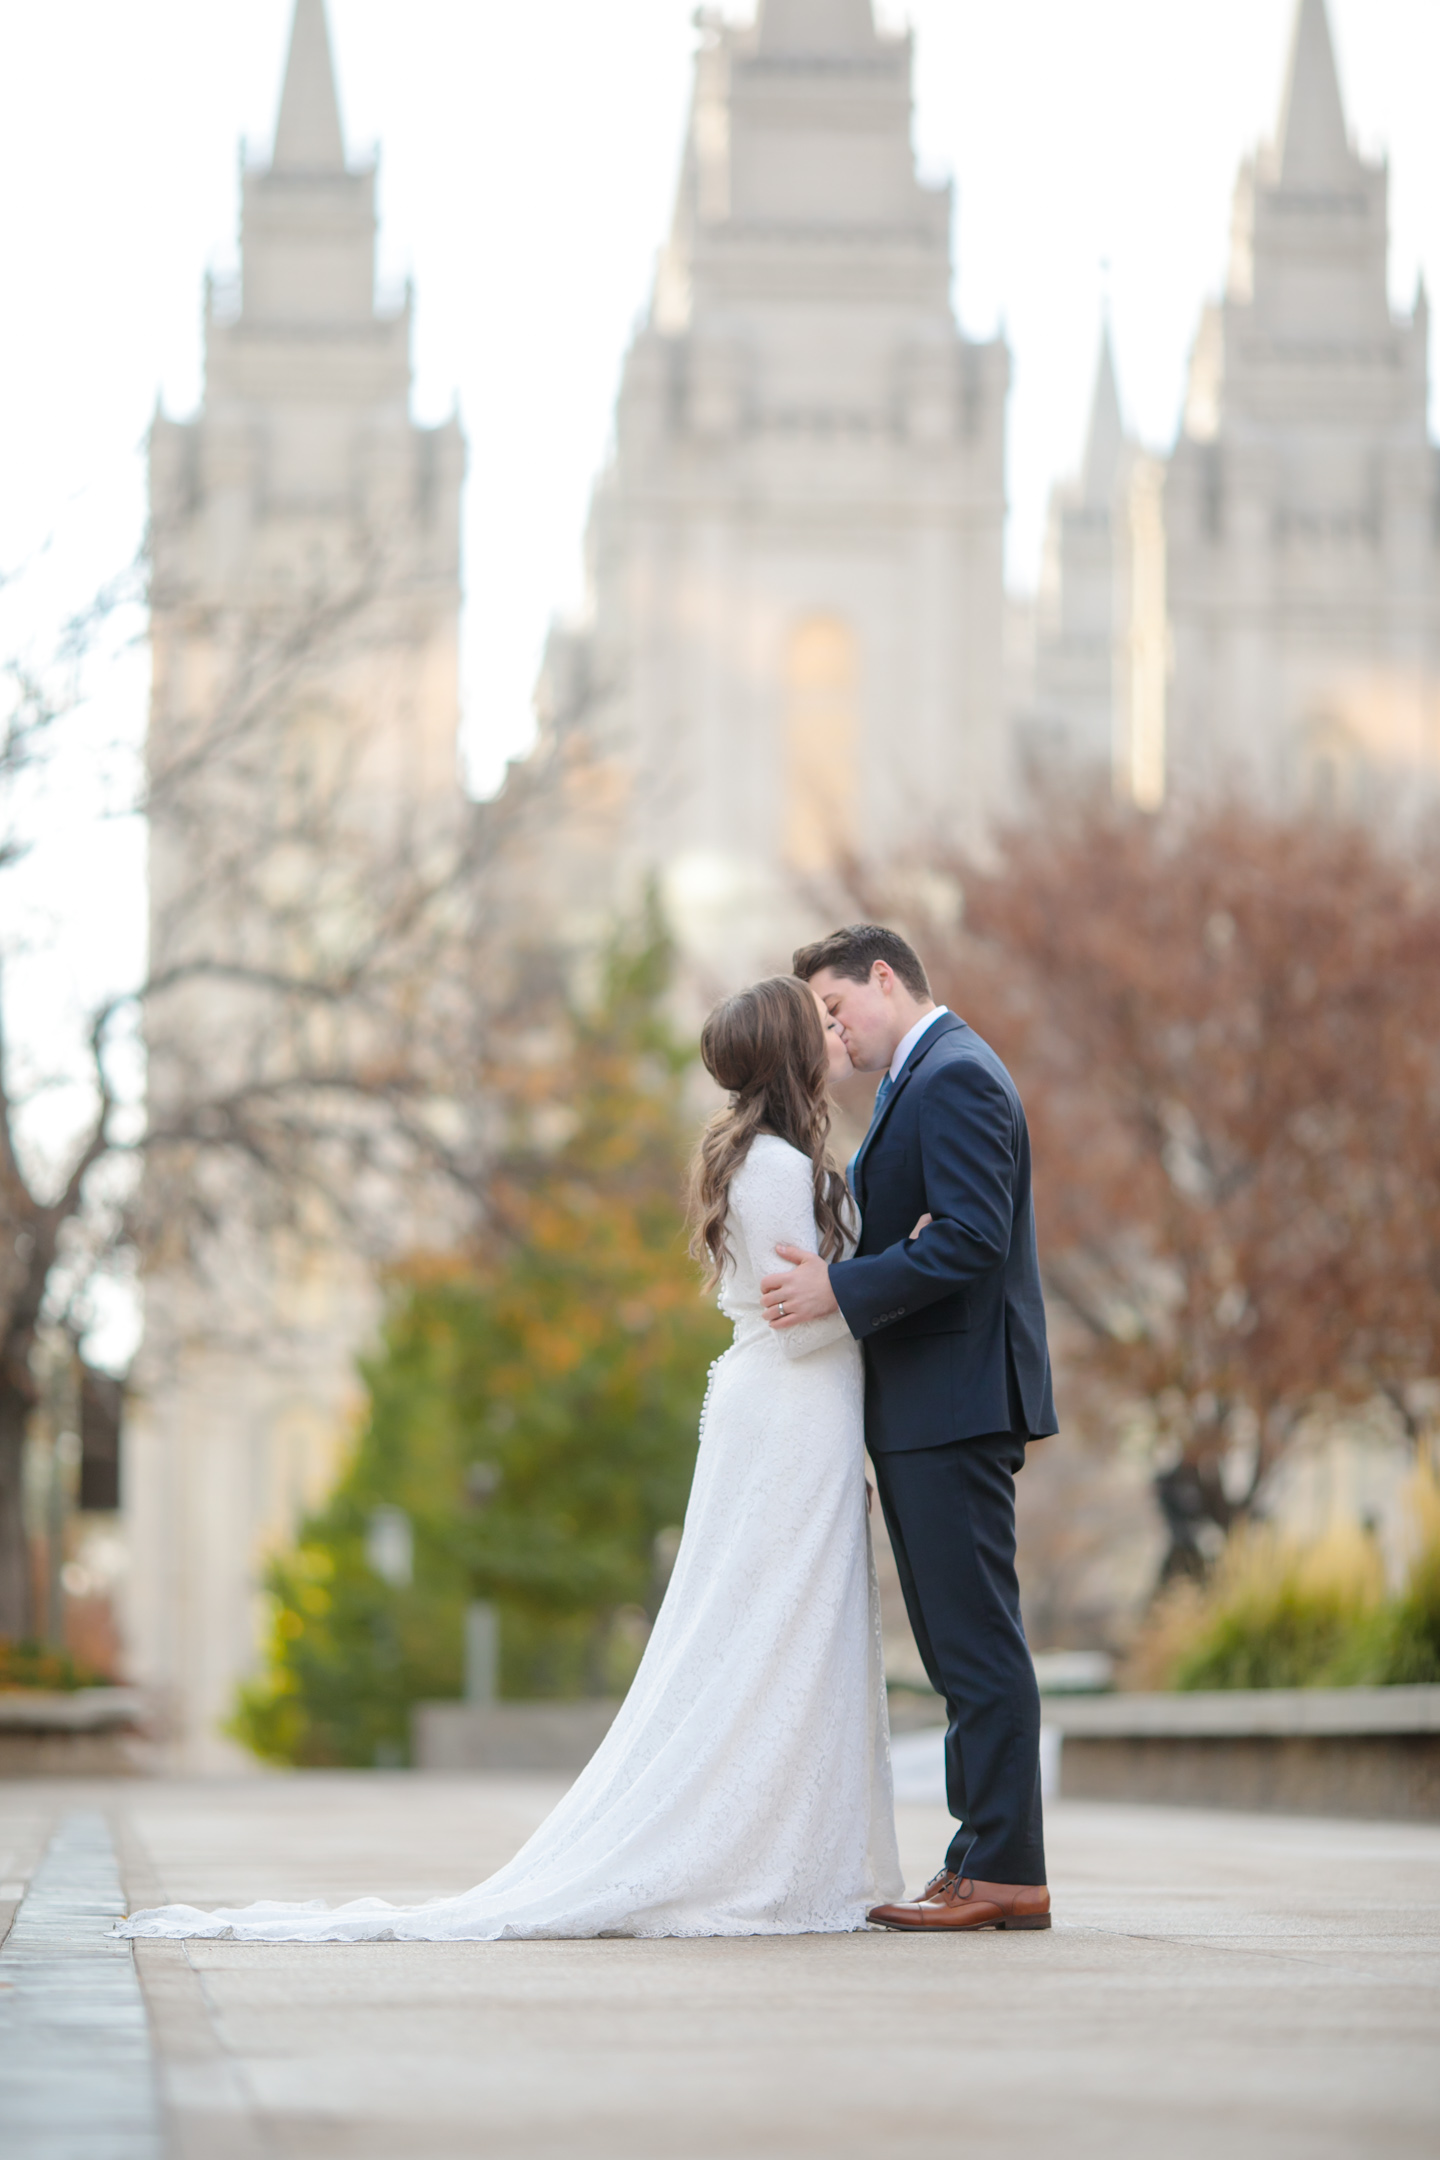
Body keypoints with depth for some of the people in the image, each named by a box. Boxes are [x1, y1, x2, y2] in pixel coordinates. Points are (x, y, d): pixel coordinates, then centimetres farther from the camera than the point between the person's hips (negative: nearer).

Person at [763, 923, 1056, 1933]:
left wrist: (843, 1290, -21)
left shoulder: (955, 1076, -11)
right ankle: (990, 1861, 13)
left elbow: (973, 1236, -21)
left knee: (977, 1638, -10)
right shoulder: (923, 1080, 22)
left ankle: (1005, 1871, -9)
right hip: (926, 1409, 11)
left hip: (955, 1401, -11)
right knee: (961, 1643, 10)